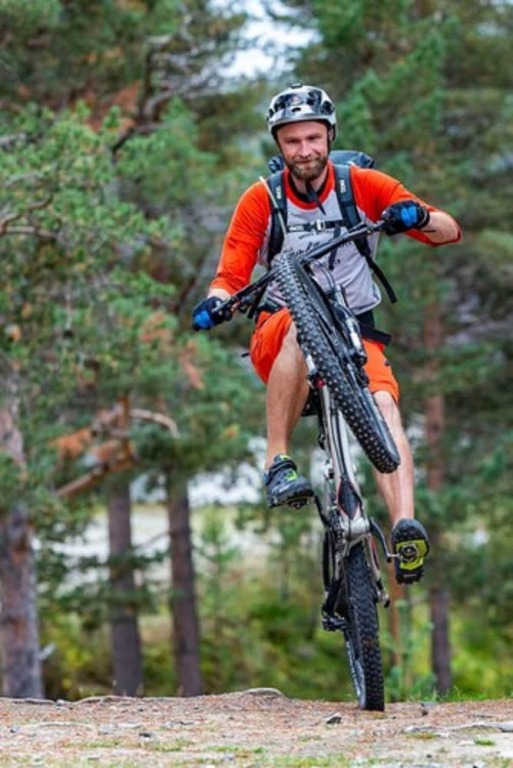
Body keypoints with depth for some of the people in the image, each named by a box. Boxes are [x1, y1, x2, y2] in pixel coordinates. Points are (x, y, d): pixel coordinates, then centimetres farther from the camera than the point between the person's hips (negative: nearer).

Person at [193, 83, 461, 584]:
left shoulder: (362, 185, 0)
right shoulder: (261, 201, -1)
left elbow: (448, 232, -4)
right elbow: (231, 274, -5)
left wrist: (418, 216, -27)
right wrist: (215, 302, -29)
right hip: (278, 340, -1)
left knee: (383, 404, -30)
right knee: (303, 328, -38)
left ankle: (404, 528, -46)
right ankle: (277, 462, -33)